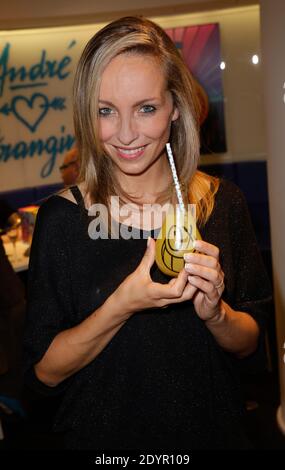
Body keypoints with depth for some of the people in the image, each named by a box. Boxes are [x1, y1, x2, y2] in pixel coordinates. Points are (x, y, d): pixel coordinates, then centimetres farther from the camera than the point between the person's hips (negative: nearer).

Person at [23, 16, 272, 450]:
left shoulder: (224, 203, -11)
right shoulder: (62, 218, -16)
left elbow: (249, 344, -3)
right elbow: (44, 371, -14)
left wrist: (215, 312, -23)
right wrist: (122, 305, -28)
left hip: (214, 431, 2)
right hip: (104, 436, -1)